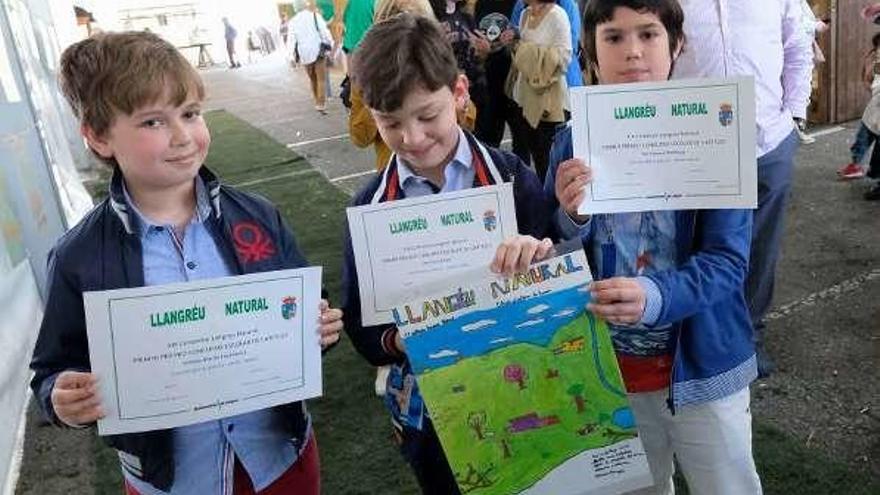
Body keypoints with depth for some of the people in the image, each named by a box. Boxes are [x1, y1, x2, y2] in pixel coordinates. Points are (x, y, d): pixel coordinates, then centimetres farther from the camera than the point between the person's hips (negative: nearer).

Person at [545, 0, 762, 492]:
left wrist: (656, 297, -37)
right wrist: (571, 220, -25)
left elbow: (727, 259, -18)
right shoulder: (575, 141, -6)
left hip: (701, 363, -2)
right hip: (606, 367, 3)